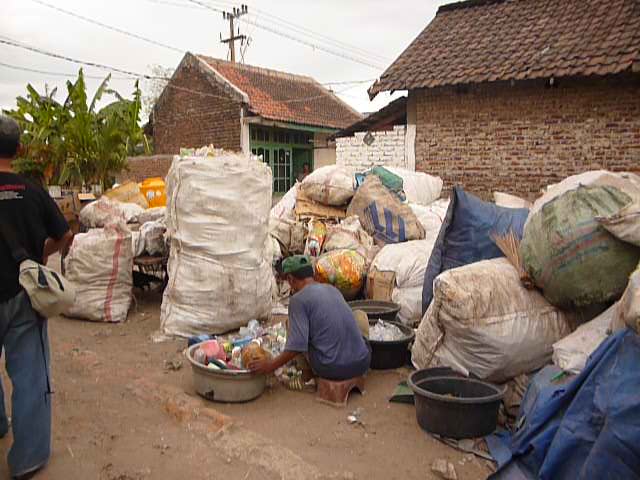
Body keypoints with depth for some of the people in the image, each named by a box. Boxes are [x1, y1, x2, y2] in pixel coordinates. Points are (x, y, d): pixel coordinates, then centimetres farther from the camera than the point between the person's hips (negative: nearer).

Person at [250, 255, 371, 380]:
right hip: (362, 362, 5)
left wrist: (271, 365, 1)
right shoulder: (332, 289, 11)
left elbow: (297, 346, -15)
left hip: (333, 369, -5)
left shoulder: (298, 300, -8)